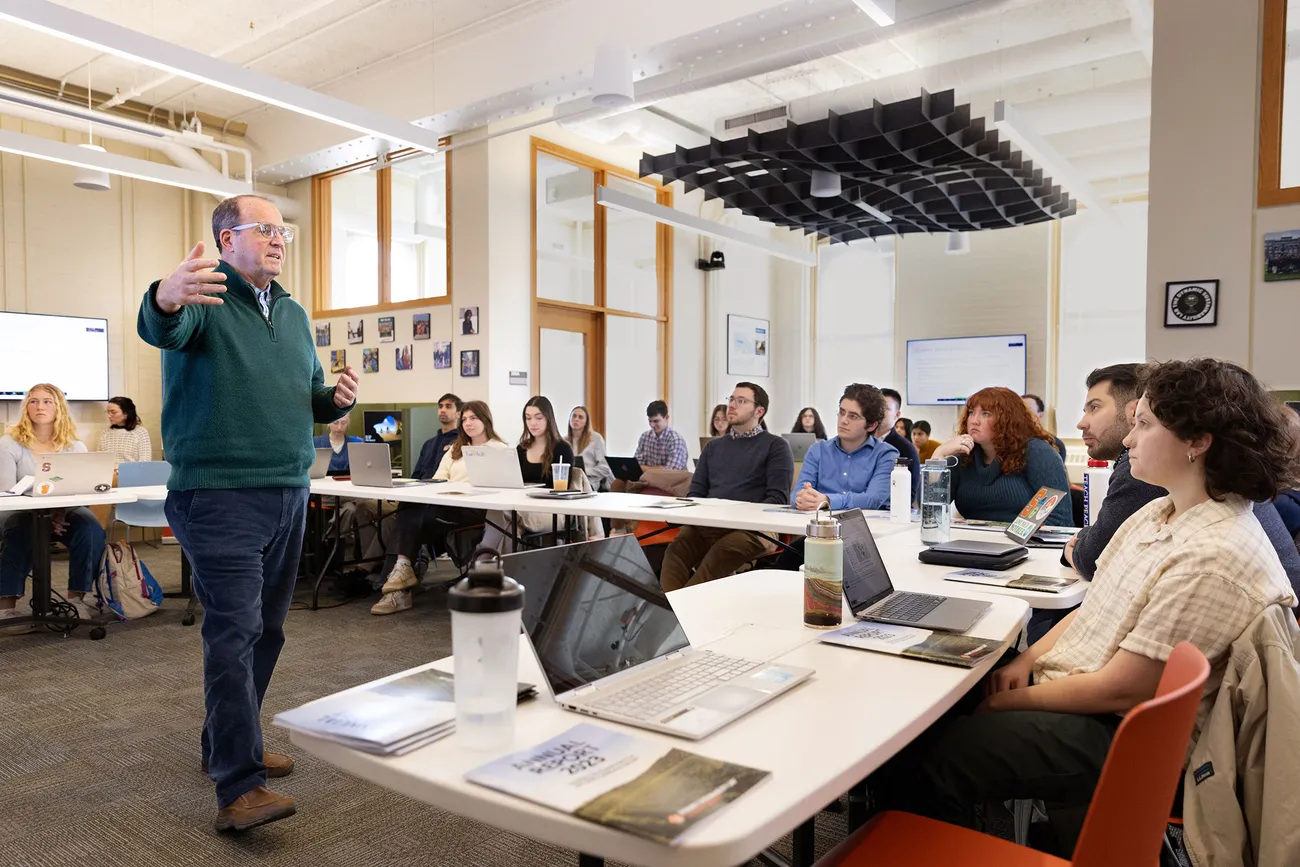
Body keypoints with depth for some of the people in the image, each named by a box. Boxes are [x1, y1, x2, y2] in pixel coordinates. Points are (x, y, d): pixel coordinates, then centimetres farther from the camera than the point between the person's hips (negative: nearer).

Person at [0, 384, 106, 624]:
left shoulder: (76, 447, 2)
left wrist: (61, 513, -28)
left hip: (67, 513, 2)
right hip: (25, 514, -1)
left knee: (91, 529, -29)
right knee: (20, 533, -36)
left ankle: (76, 598, -20)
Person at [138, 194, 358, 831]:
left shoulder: (294, 315, 18)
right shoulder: (203, 299, -4)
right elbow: (160, 328, -27)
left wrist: (337, 398, 0)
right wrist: (166, 297, -50)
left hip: (289, 495, 7)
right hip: (220, 496, -7)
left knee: (264, 631, 14)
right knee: (235, 630, -10)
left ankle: (227, 747, 29)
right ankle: (239, 787, -6)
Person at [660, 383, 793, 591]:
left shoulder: (776, 446, 10)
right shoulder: (713, 447, 27)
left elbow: (777, 498, -1)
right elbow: (696, 492, 22)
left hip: (751, 528, -4)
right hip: (706, 525, 4)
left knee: (717, 558, -38)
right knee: (676, 550, -31)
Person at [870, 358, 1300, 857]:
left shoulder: (1213, 559, -24)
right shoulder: (1158, 512, 7)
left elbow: (1119, 690, -22)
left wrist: (1008, 703, -12)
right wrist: (1028, 660, 0)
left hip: (1118, 736, -9)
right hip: (1067, 689, 9)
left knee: (919, 766, -19)